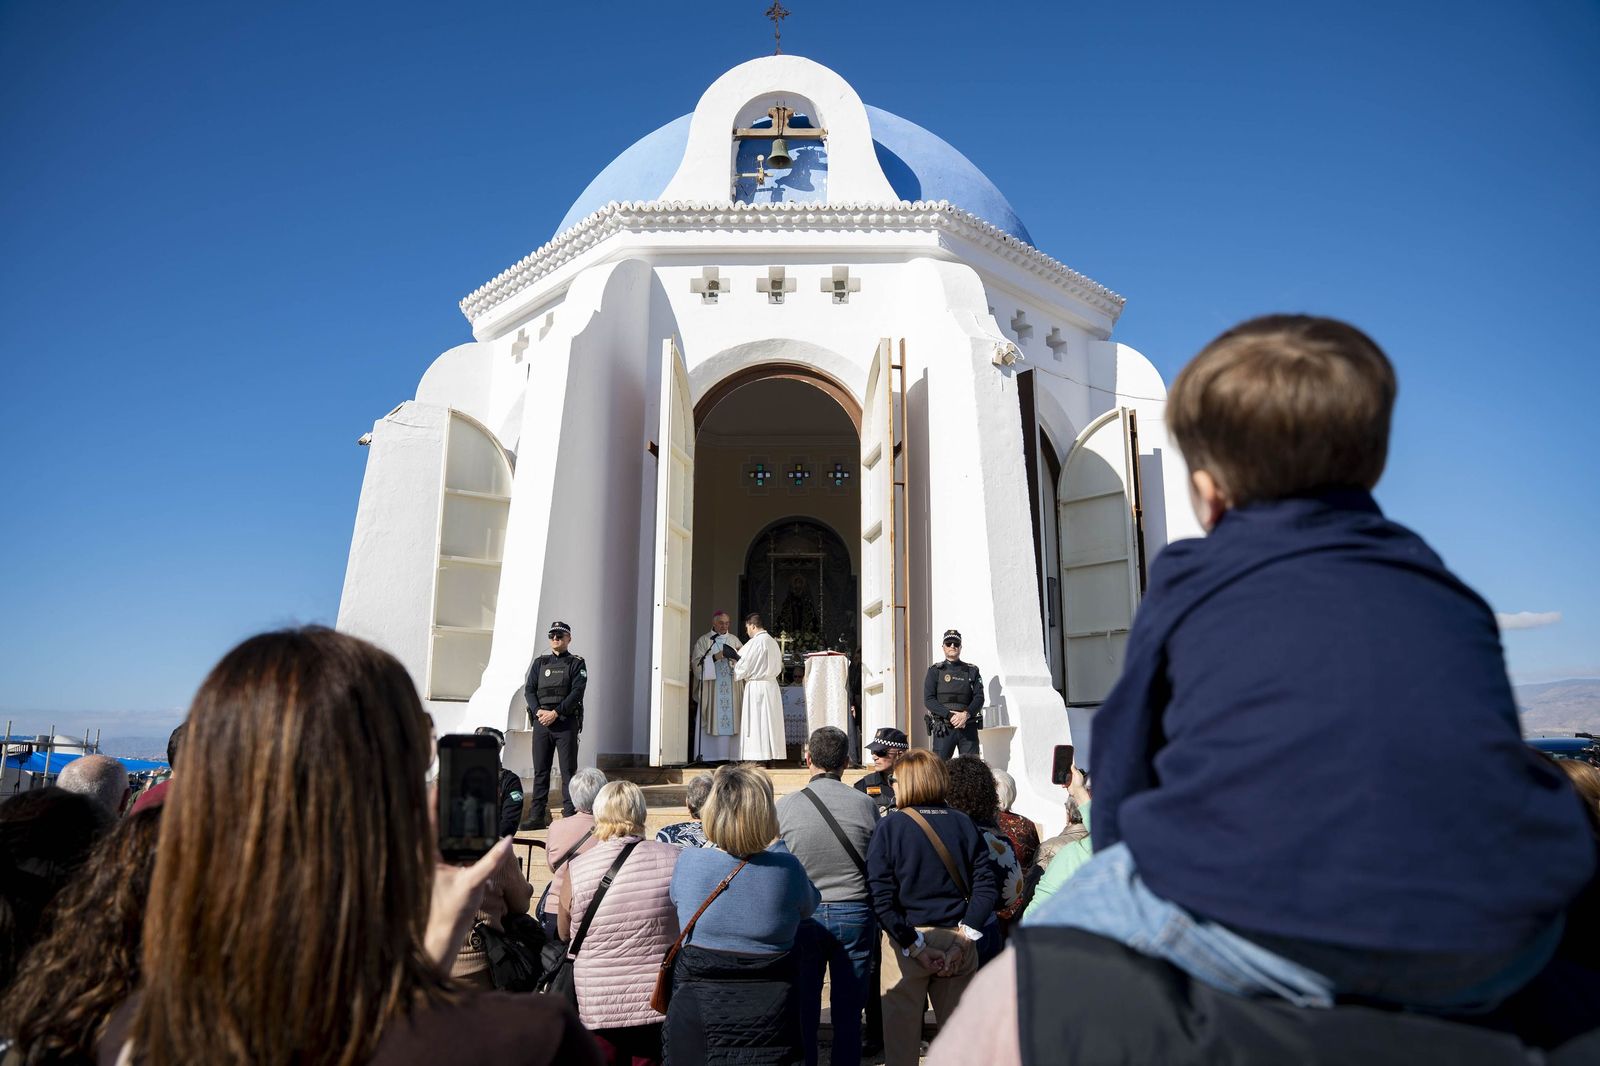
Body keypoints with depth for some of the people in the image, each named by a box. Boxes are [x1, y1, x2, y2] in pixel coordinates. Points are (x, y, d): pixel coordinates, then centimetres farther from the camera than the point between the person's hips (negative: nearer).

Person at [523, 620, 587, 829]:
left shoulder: (576, 663, 4)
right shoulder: (539, 662, 16)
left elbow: (577, 692, -7)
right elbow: (528, 690, 8)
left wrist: (555, 713, -15)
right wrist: (538, 711, -9)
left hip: (566, 722, -4)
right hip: (541, 721, 4)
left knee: (568, 770, -3)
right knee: (540, 770, 5)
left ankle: (570, 815, -2)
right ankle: (537, 816, 10)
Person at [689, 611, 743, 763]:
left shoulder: (734, 640, 16)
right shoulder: (703, 640, 7)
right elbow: (697, 662, -2)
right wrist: (714, 658, -15)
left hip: (732, 688, 3)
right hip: (711, 687, -3)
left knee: (731, 719, -3)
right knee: (712, 720, -7)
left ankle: (727, 754, -2)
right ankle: (708, 755, -5)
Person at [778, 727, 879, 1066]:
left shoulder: (785, 805, -8)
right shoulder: (866, 805, -7)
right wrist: (876, 924, 13)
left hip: (802, 915, 0)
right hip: (855, 914, 1)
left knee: (803, 1011, 12)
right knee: (848, 1012, 11)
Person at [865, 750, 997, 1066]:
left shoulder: (890, 826, -8)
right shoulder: (964, 824, 1)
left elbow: (882, 897, -14)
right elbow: (985, 886, -5)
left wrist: (915, 947, -11)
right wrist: (962, 941, -7)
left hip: (909, 937, -3)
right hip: (956, 938, 3)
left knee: (902, 1027, 9)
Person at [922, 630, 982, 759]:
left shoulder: (972, 671, 13)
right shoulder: (935, 671, 8)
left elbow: (979, 697, 3)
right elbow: (928, 700, -2)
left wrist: (966, 714, -15)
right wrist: (950, 715, -14)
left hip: (968, 726, 2)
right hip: (943, 727, -2)